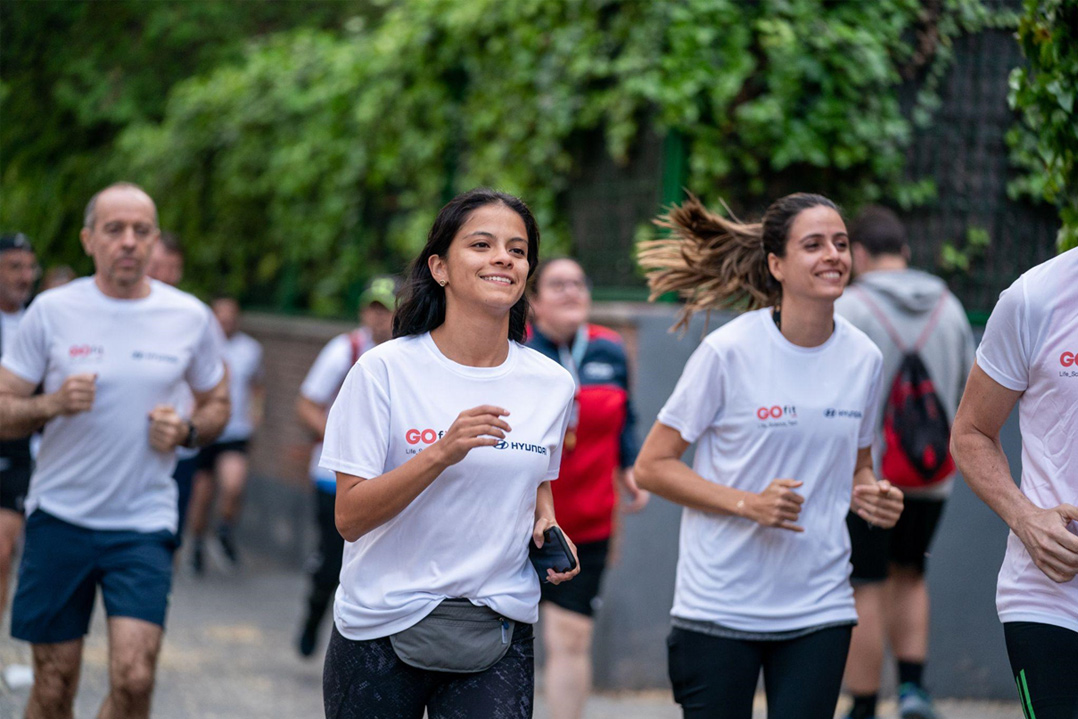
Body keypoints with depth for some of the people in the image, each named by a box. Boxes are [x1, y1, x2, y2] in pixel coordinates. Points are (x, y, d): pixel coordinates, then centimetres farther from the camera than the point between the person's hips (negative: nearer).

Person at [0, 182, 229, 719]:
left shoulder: (191, 318, 2)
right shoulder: (52, 312, -1)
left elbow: (217, 404, 16)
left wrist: (186, 430, -6)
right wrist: (51, 404, -20)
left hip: (144, 521, 0)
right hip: (58, 517, 0)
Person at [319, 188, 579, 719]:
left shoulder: (551, 385, 3)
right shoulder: (385, 370, -9)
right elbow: (349, 519, -13)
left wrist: (546, 525, 0)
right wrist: (442, 452, -25)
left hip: (499, 632, 2)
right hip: (381, 625, -2)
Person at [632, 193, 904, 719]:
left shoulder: (863, 357, 4)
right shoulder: (728, 351, -10)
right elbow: (651, 466, -7)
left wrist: (871, 497, -4)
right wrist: (749, 504, -19)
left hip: (820, 609, 3)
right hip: (719, 609, -3)